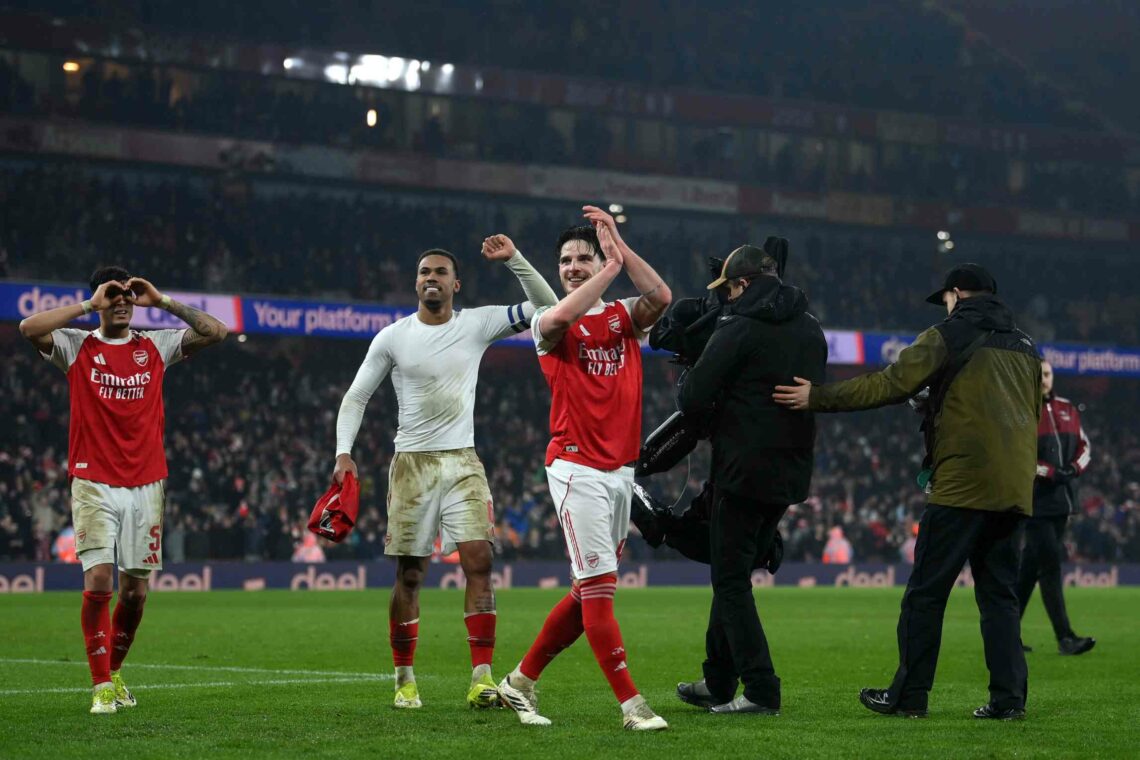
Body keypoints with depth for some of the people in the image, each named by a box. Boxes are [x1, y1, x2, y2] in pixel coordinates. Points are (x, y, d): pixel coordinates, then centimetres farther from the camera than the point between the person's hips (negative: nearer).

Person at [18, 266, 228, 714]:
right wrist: (88, 306, -11)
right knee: (98, 584, -13)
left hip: (146, 484, 3)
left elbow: (215, 333, 1)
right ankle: (102, 687, -6)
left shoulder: (156, 348, 9)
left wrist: (161, 302, -2)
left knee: (136, 590, 6)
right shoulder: (76, 347, 3)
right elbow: (29, 328, -15)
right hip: (94, 486, -3)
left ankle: (114, 672, 26)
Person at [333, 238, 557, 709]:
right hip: (412, 463, -1)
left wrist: (514, 260, -11)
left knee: (479, 561, -11)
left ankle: (481, 678, -10)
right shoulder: (392, 338, 0)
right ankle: (405, 679, 13)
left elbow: (546, 307, 0)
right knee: (409, 574, 2)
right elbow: (356, 397, 7)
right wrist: (344, 452, -6)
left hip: (462, 462, 1)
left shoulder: (477, 324, 2)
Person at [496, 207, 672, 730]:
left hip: (621, 470, 6)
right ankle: (631, 704, -8)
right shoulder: (549, 325, 0)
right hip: (576, 468, -6)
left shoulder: (623, 317, 10)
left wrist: (619, 246, -14)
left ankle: (521, 682, 24)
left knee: (589, 591, 11)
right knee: (599, 587, -10)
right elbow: (558, 318, -26)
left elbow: (661, 298, -11)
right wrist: (612, 268, -18)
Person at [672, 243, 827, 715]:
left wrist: (712, 410, 9)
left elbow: (692, 400, -15)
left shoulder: (739, 329, -12)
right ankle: (718, 684, 23)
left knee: (731, 581, -1)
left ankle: (762, 690, -7)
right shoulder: (811, 331, 11)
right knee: (735, 575, 18)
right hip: (791, 472, 8)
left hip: (744, 469, -8)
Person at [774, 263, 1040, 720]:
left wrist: (816, 398, -4)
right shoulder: (1024, 347, 19)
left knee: (926, 593, 0)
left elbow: (887, 386, -8)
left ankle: (908, 696, 2)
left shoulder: (949, 336, -2)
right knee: (999, 594, 10)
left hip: (962, 485, -6)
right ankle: (1008, 697, 2)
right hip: (1013, 489, 7)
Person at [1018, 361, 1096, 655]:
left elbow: (1084, 446, 21)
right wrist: (1050, 473, -18)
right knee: (1051, 563, -12)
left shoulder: (1067, 409, 15)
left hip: (1061, 498, 7)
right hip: (1033, 500, -7)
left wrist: (1074, 468, -1)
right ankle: (1065, 637, -13)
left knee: (1032, 564, 11)